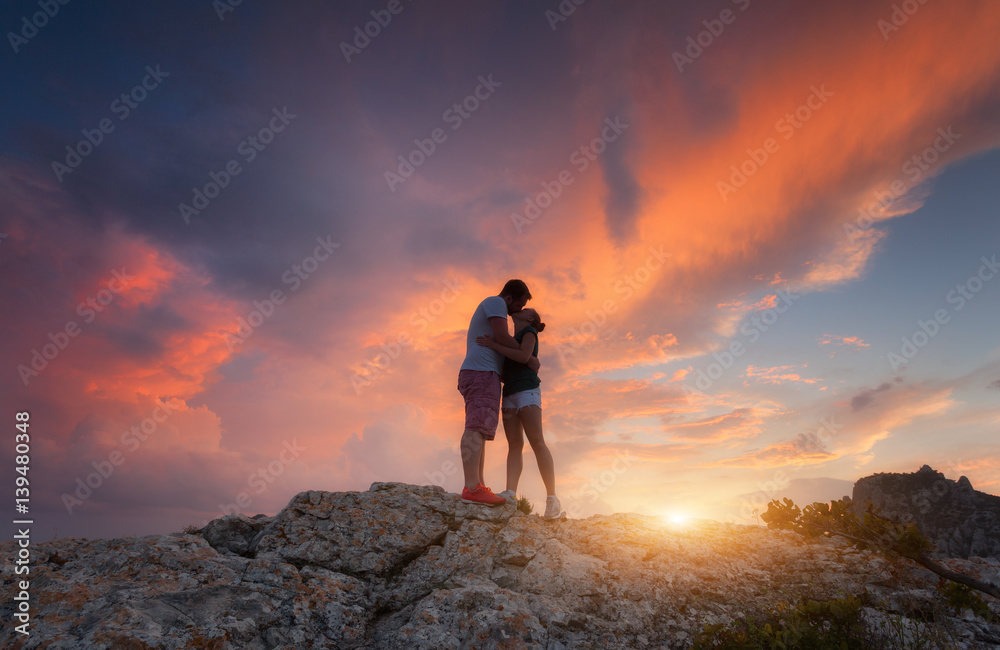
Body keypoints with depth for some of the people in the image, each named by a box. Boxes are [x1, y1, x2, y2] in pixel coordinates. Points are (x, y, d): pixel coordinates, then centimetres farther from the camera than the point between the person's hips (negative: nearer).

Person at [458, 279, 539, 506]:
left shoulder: (486, 312, 31)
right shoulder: (496, 302, 0)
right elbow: (502, 337, -12)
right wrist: (529, 358, -3)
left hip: (473, 376, 11)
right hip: (482, 373, -11)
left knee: (479, 430, 2)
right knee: (477, 427, -21)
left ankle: (479, 487, -3)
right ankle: (472, 488, -31)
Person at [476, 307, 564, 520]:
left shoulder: (529, 332, 4)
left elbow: (524, 356, -16)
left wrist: (494, 345, -16)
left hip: (527, 390, -8)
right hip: (510, 393, 8)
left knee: (537, 442, -15)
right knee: (514, 444, -6)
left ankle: (552, 499, -16)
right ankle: (510, 492, -16)